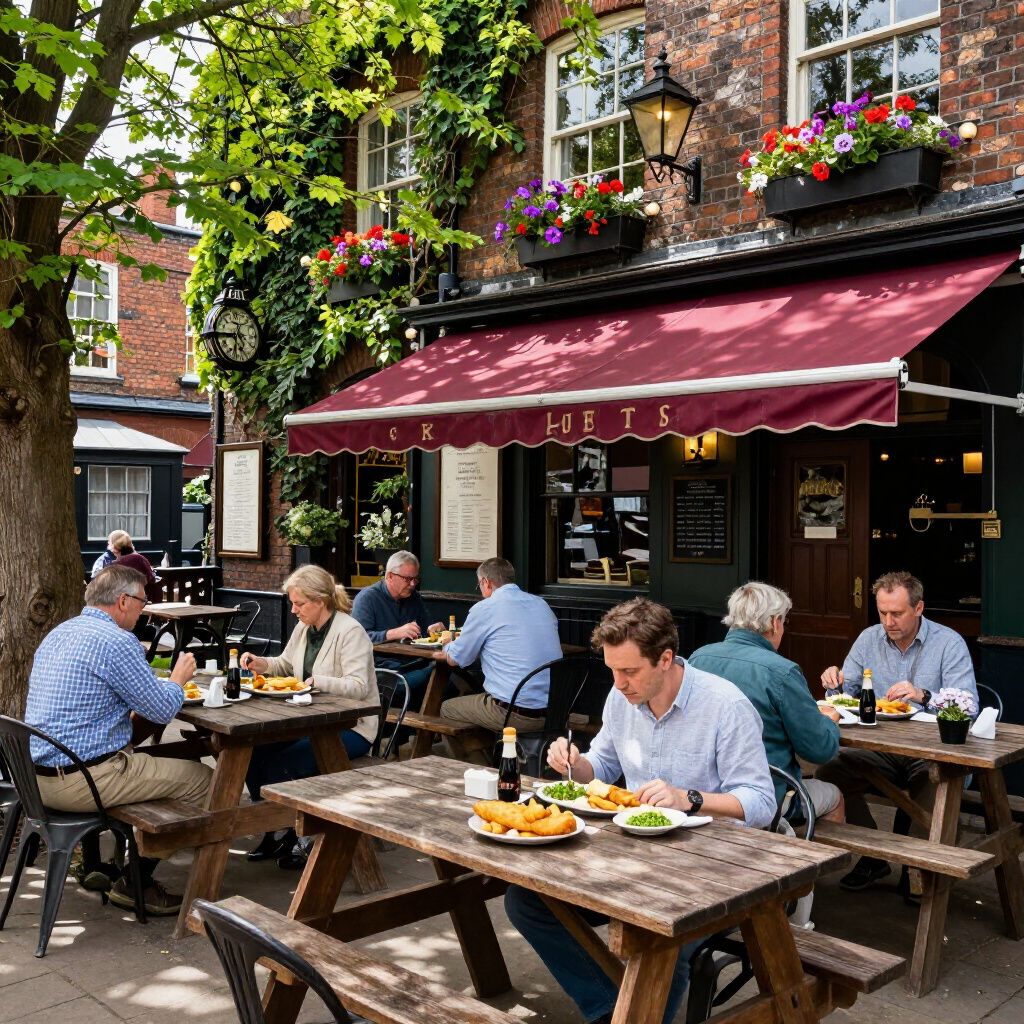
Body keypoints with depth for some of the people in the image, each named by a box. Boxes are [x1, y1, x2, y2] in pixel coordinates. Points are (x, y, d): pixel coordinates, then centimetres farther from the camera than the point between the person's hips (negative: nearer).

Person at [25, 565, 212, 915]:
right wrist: (178, 679, 8)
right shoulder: (117, 642, -17)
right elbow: (162, 710, -12)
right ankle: (136, 882, 8)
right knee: (203, 780, -3)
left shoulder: (57, 634, 13)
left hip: (38, 774, 10)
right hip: (79, 782, -10)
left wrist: (166, 684, 22)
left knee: (147, 760, 28)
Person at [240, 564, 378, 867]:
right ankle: (273, 831, 4)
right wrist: (262, 664, 5)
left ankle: (296, 836, -2)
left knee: (284, 763, -25)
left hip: (350, 727, -8)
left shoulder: (350, 632, -17)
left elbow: (358, 686, -26)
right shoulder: (304, 628, 10)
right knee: (254, 750, -11)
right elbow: (286, 664, 26)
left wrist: (319, 682, -39)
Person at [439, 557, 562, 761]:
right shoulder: (542, 605, 12)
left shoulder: (484, 609, -6)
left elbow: (455, 659, 4)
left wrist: (448, 644, 27)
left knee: (447, 709, 18)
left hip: (516, 714, -7)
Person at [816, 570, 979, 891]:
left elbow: (968, 706, -13)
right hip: (880, 750, 4)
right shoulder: (868, 639, 9)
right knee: (827, 772, -21)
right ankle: (874, 857, -1)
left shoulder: (949, 643, -4)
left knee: (939, 780, -36)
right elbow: (846, 696, 12)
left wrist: (923, 695, -30)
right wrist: (835, 683, -11)